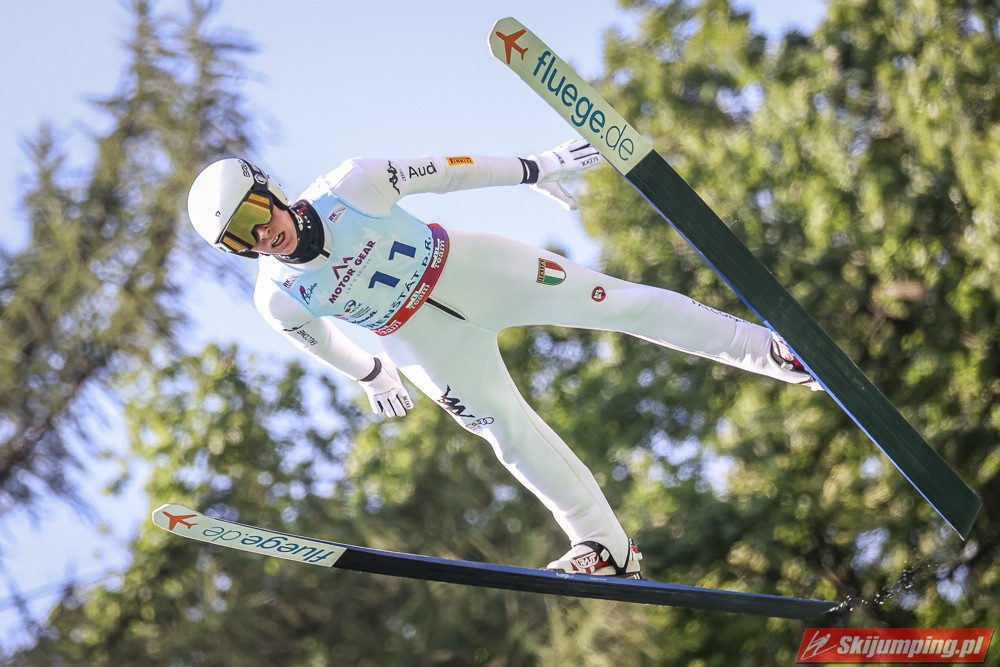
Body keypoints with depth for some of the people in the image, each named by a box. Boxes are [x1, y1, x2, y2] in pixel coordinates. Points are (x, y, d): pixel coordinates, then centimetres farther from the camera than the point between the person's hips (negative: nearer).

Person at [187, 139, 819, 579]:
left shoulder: (348, 186, -26)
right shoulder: (279, 300, -19)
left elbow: (442, 172, -14)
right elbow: (321, 337, 3)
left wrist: (534, 169, -7)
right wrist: (371, 374, 19)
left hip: (469, 267, -1)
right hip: (428, 342, 1)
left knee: (619, 303, -2)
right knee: (511, 435, 5)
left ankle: (767, 348, 8)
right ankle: (607, 545, 21)